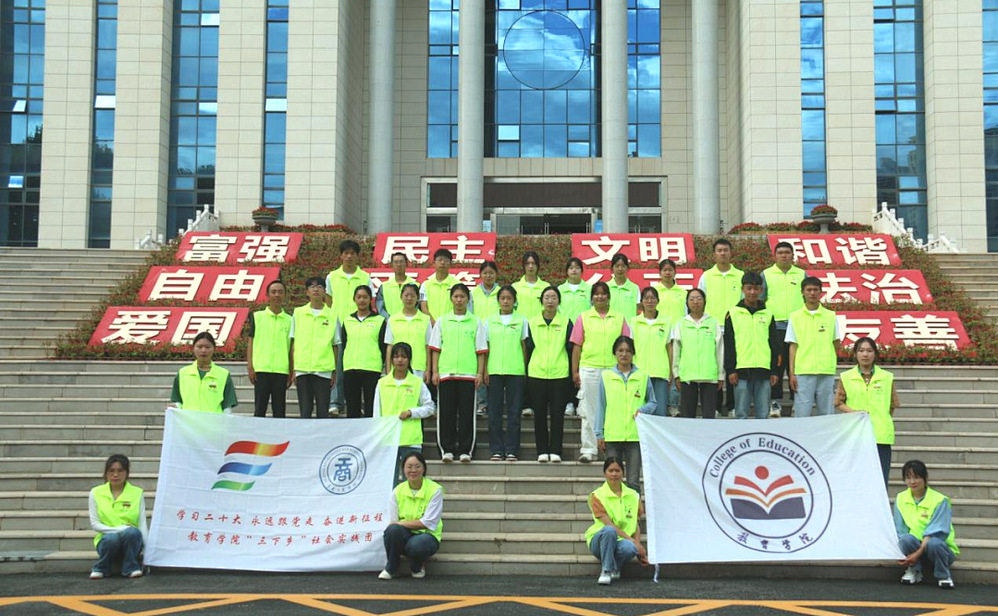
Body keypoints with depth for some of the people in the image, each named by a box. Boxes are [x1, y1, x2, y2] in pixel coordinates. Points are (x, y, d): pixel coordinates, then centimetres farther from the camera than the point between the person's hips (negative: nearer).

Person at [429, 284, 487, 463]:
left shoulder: (475, 322, 7)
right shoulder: (442, 321, 9)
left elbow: (481, 351, 6)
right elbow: (435, 348, 9)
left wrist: (480, 373, -1)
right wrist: (435, 371, 1)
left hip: (468, 374, -1)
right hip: (446, 373, 1)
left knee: (467, 413, 0)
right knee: (446, 413, 1)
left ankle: (465, 450, 6)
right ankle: (447, 450, 7)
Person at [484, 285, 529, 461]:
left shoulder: (521, 320, 6)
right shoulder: (490, 321, 8)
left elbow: (524, 346, 8)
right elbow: (485, 347, 9)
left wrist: (525, 370, 3)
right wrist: (485, 371, 2)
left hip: (515, 371, -1)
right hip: (494, 371, 1)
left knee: (514, 411, 1)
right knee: (494, 412, 2)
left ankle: (511, 450, 6)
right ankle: (496, 450, 8)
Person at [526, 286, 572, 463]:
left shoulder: (566, 322, 6)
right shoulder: (532, 323, 8)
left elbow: (570, 348, 7)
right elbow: (528, 348, 10)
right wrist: (527, 373, 6)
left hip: (559, 375, -1)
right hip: (537, 374, 1)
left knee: (557, 414, 0)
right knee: (539, 414, 3)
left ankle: (555, 451, 6)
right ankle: (542, 451, 10)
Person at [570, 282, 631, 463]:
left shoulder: (619, 318, 9)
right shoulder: (583, 318, 7)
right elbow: (577, 346, 6)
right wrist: (575, 371, 0)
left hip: (613, 370, 0)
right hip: (589, 369, 0)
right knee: (588, 411, 1)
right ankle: (588, 449, 5)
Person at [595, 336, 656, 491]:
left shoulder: (643, 376, 7)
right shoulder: (606, 376, 8)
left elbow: (653, 402, 13)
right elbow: (601, 406, 9)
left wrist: (643, 409, -10)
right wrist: (599, 434, 5)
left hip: (635, 435, 0)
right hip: (612, 436, 0)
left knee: (633, 481, 2)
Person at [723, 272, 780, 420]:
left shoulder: (767, 314, 11)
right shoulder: (733, 314, 5)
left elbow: (774, 344, 12)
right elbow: (728, 344, 2)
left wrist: (774, 370, 6)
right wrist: (730, 370, -5)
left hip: (763, 370, 2)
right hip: (741, 370, -2)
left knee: (763, 414, 4)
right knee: (741, 414, 0)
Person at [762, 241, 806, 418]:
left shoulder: (802, 275, 12)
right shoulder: (766, 275, 8)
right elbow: (759, 301, 9)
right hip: (775, 326, -1)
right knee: (775, 366, -2)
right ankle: (776, 402, 5)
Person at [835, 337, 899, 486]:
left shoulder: (887, 378, 8)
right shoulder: (846, 378, 6)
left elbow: (893, 404, 15)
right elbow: (838, 403, 7)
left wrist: (883, 420, 5)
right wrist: (853, 412, -9)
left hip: (881, 435, 0)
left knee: (881, 480, -4)